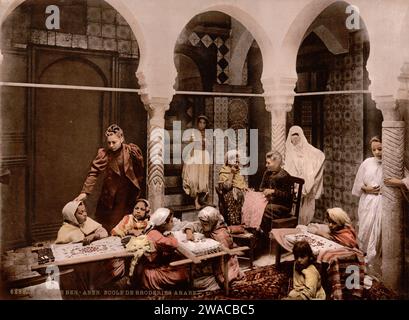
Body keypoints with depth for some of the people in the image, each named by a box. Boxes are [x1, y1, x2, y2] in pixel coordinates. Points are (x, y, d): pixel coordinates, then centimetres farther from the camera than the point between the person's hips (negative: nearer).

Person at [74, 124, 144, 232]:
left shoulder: (132, 150, -9)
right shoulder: (103, 153, -10)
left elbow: (140, 170, 2)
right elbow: (93, 172, -17)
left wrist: (137, 189, 7)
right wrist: (85, 192, -26)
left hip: (128, 192, 0)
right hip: (110, 192, 0)